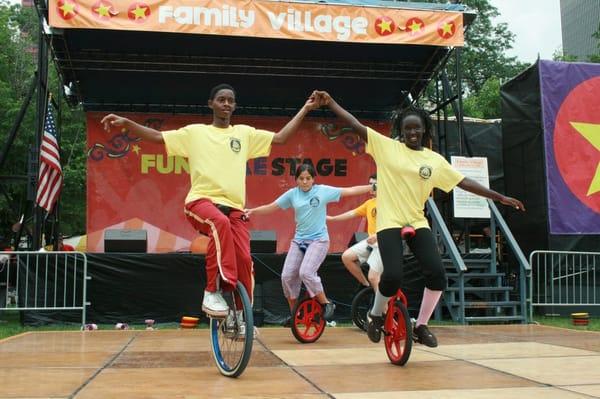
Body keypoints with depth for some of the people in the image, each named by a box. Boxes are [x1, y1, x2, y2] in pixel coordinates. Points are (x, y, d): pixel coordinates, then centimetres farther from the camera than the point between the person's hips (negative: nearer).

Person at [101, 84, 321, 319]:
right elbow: (157, 137, 9)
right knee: (220, 223, -38)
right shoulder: (195, 132, 11)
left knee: (244, 259, -13)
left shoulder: (244, 133, 17)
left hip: (233, 207, 3)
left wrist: (305, 109, 12)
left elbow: (280, 138, 15)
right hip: (201, 201, -3)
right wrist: (126, 123, -3)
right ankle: (213, 293, -30)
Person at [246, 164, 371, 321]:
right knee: (287, 276, -2)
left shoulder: (323, 190, -5)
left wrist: (373, 187, -10)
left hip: (318, 240, -4)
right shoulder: (292, 194, 3)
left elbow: (350, 191, -5)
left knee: (306, 272, -23)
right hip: (299, 240, 4)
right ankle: (294, 313, 17)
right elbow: (271, 207, 6)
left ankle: (327, 304, -2)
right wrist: (253, 211, -6)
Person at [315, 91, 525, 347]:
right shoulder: (386, 146, 0)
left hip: (417, 223, 4)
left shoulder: (435, 160, 8)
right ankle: (375, 315, 11)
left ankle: (421, 326, 9)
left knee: (437, 273, -13)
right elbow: (356, 125, -5)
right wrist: (330, 102, -12)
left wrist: (500, 197, 10)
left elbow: (465, 182, 11)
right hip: (389, 222, -4)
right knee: (392, 276, -22)